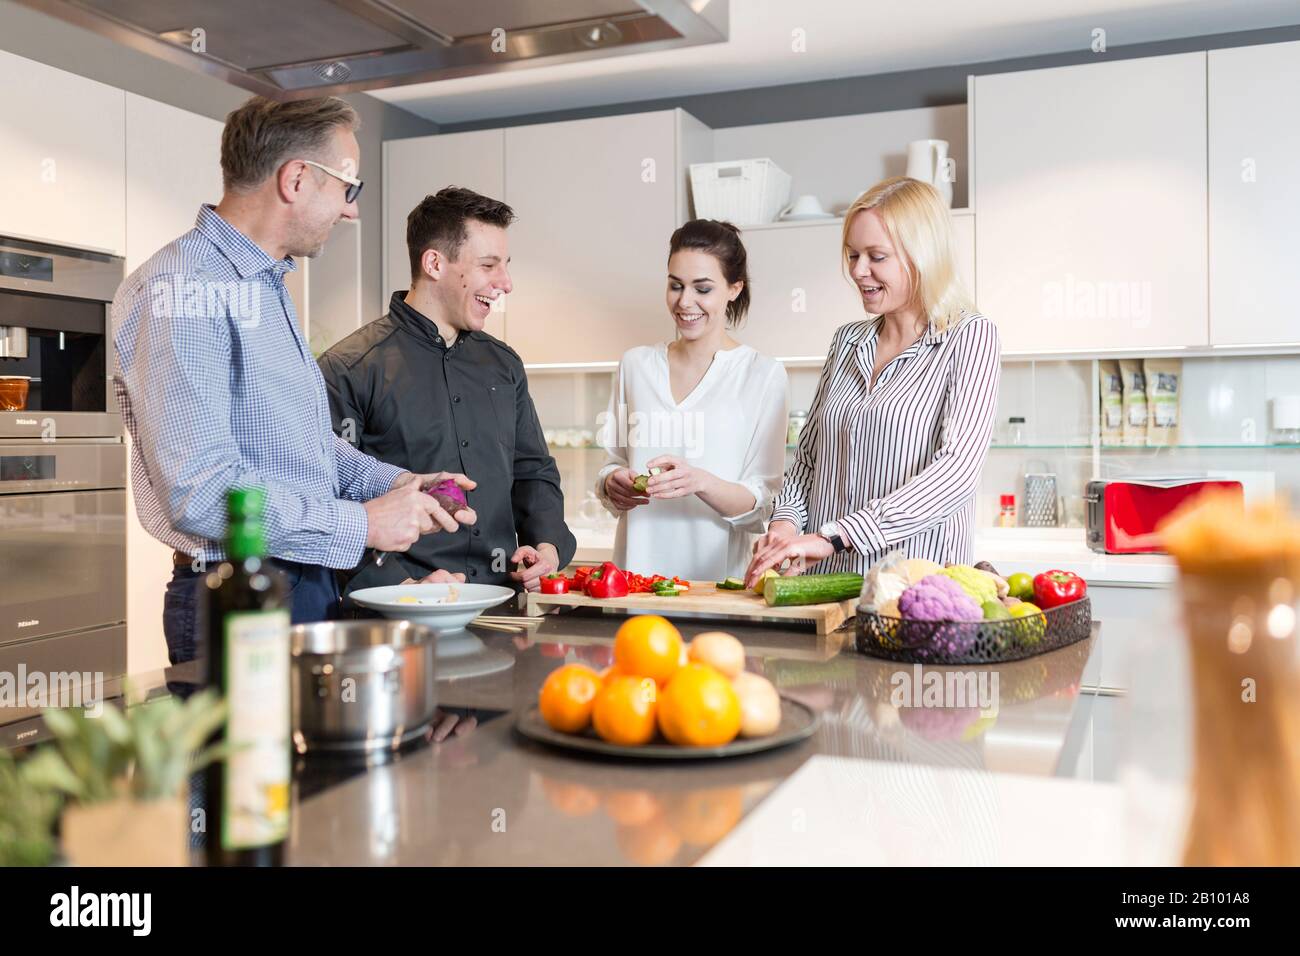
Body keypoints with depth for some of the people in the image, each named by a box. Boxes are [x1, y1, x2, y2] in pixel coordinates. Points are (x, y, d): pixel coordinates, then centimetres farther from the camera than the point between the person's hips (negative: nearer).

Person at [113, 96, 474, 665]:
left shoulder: (267, 287, 14)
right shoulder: (184, 289, -18)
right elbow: (199, 491, -26)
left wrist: (396, 485, 6)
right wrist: (361, 524, -18)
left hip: (313, 588, 9)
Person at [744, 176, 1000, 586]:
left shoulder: (970, 338, -1)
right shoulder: (847, 340, 16)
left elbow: (957, 471, -13)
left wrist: (833, 536, -20)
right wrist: (786, 521, 1)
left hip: (919, 583, -4)